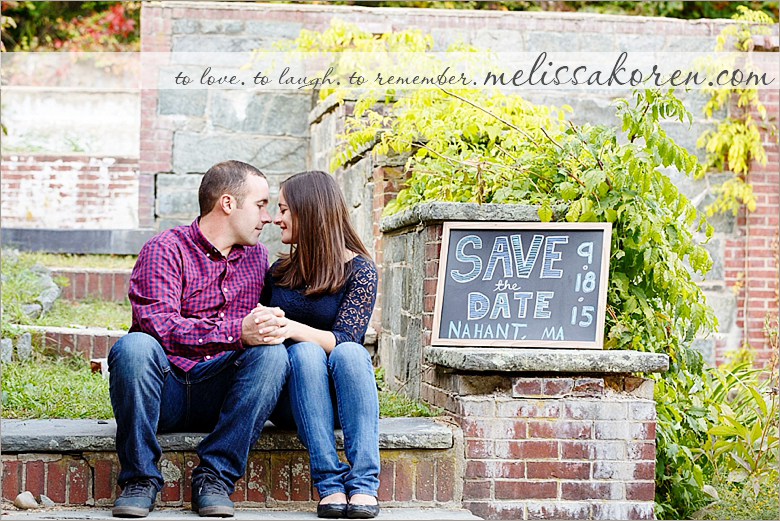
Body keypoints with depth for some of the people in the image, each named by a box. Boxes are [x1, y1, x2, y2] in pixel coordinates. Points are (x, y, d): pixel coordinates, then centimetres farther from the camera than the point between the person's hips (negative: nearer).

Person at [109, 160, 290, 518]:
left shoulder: (257, 257, 15)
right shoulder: (165, 250, -4)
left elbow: (260, 327, 19)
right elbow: (159, 325, -19)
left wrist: (273, 326, -6)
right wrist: (236, 331, -30)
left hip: (219, 395, 4)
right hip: (164, 388, -3)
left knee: (273, 353, -24)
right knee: (134, 346, -34)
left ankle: (215, 476, -21)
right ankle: (140, 479, -18)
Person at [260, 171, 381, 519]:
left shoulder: (358, 269, -1)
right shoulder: (280, 272, 12)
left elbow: (343, 340, -16)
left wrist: (291, 328, -31)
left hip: (341, 399, -2)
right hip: (291, 398, 2)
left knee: (350, 353, -33)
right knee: (305, 351, -30)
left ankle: (364, 486, -41)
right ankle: (330, 486, -39)